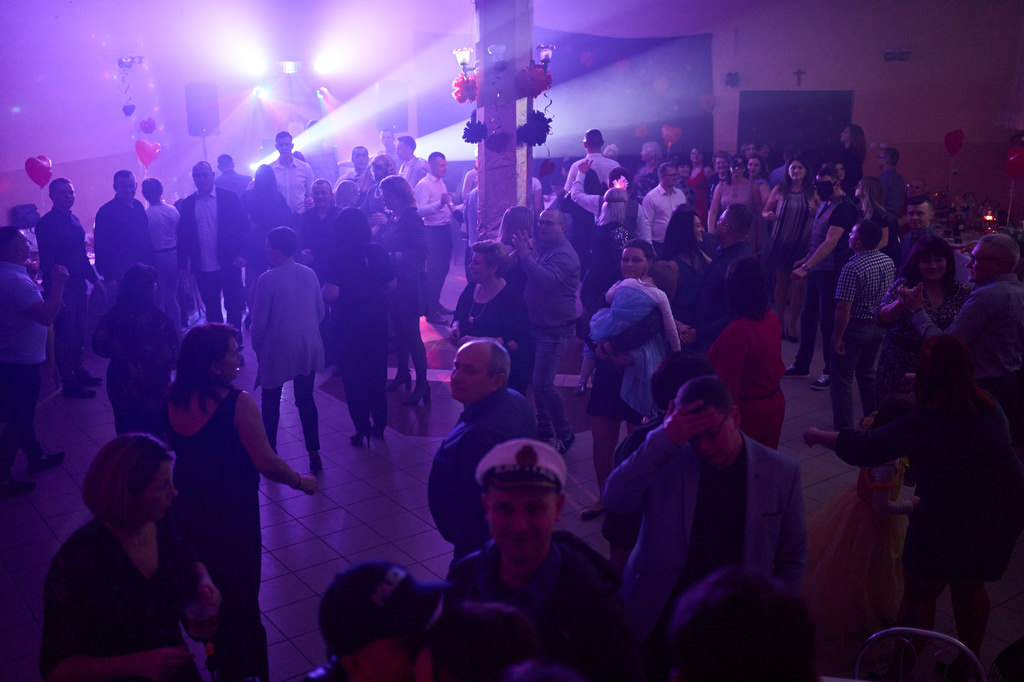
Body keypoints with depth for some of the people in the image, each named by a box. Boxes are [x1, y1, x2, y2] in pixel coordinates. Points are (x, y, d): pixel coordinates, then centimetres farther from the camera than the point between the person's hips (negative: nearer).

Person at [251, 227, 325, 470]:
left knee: (270, 401, 13)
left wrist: (257, 346, 4)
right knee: (306, 399, 12)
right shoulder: (309, 274, 0)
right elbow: (320, 312, 6)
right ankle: (313, 453, 12)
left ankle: (270, 453, 21)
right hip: (309, 349, 4)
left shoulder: (267, 280, -15)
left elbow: (260, 320, -12)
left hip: (277, 350, -4)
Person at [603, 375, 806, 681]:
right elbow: (615, 500, -22)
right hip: (655, 622, 0)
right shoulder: (666, 459, -8)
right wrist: (665, 440, -27)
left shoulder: (781, 473, -5)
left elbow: (791, 561, 4)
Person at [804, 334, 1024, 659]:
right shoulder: (990, 408, -1)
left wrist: (816, 435, 6)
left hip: (951, 520, -7)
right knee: (970, 588, 27)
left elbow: (863, 448, -10)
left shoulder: (922, 424, -18)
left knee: (918, 595, 11)